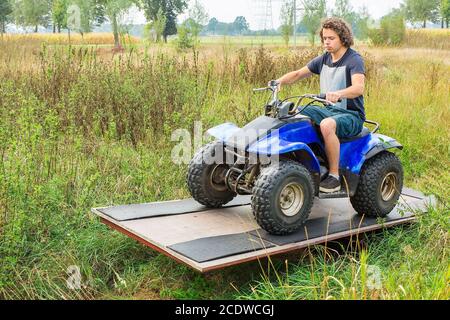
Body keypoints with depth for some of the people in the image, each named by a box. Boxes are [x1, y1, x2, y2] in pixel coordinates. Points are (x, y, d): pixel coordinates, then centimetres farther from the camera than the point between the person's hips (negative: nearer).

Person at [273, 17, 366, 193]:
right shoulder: (323, 59, 10)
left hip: (352, 115, -7)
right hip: (329, 110, 7)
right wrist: (280, 81, -7)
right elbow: (298, 74, 13)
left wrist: (338, 94, -49)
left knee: (327, 125, -39)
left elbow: (358, 87, -29)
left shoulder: (354, 60, -11)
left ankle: (334, 176, -26)